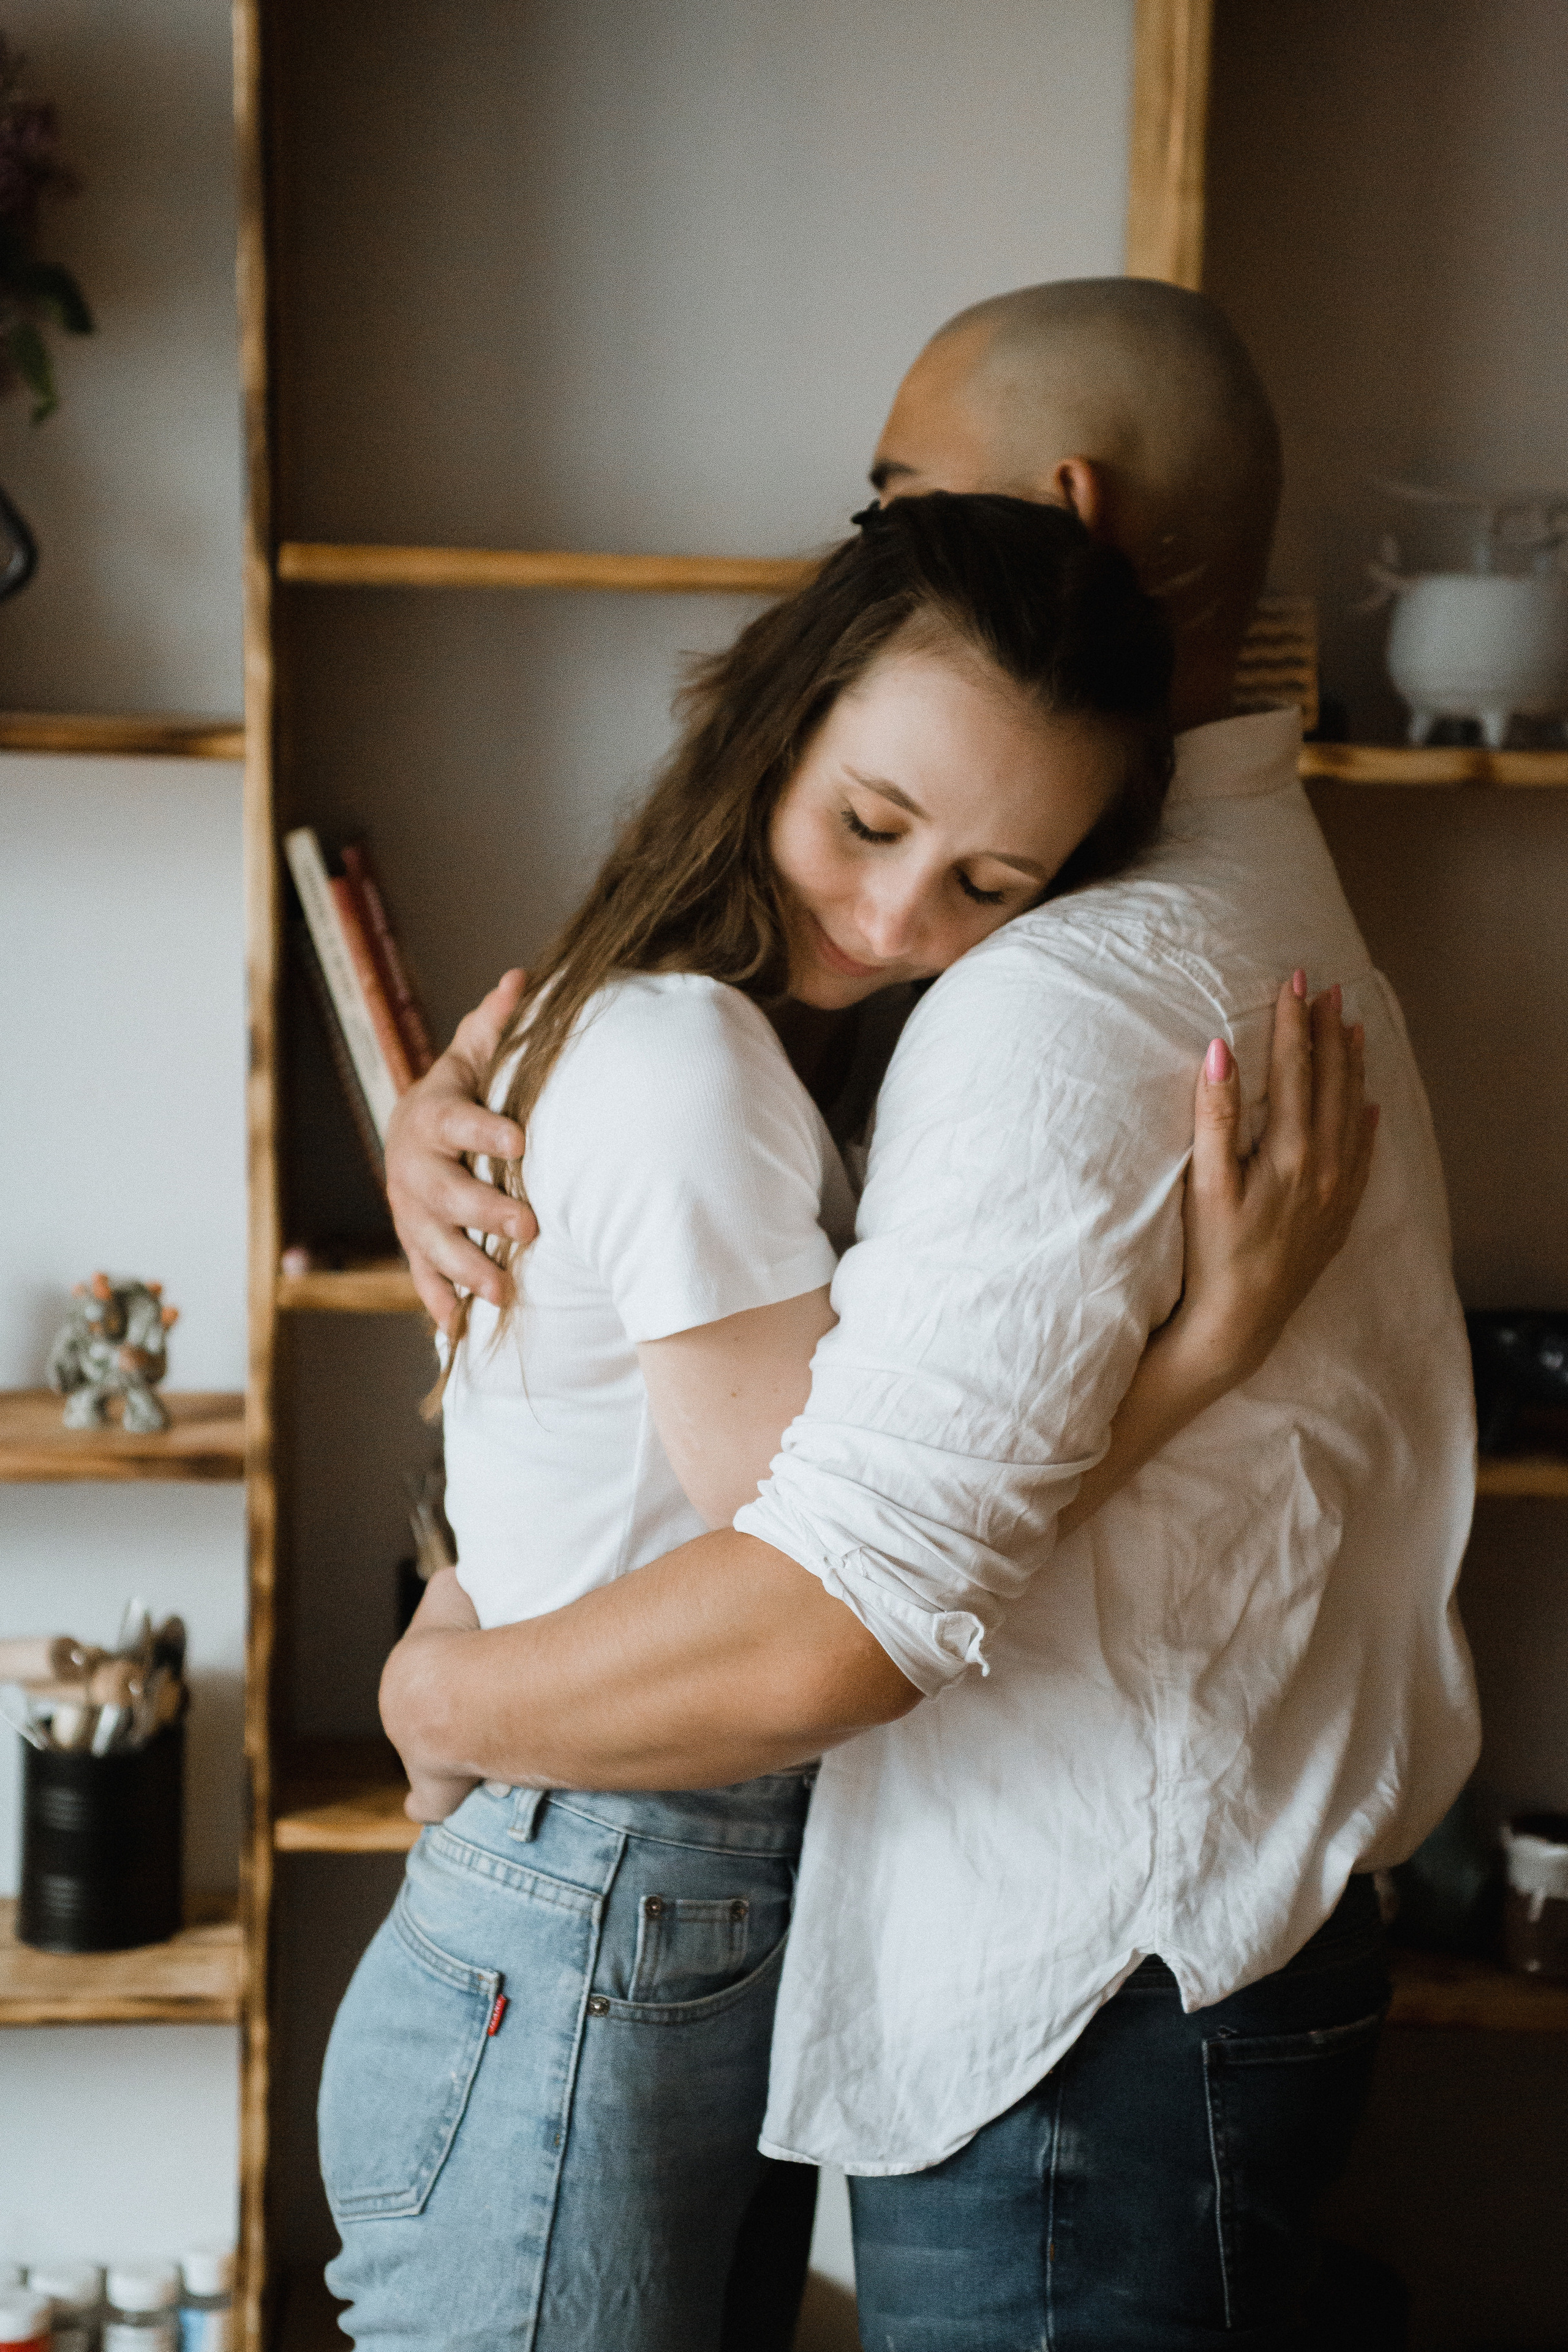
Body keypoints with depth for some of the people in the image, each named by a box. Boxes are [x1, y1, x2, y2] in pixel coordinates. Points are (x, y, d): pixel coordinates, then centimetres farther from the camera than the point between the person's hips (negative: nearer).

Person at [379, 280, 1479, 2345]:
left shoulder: (1076, 997, -25)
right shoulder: (1249, 899, 10)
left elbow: (833, 1621, -33)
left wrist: (445, 1693, -15)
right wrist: (447, 1110, -4)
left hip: (1091, 2045, -9)